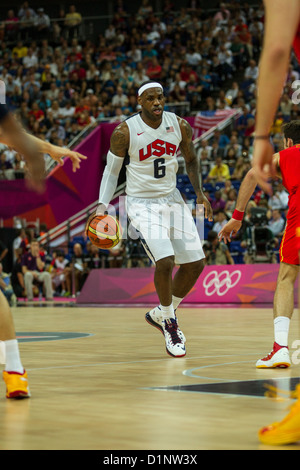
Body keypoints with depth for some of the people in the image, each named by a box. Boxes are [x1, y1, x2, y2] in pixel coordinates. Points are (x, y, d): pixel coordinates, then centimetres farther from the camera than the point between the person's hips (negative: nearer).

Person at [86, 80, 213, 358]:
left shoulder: (180, 126, -3)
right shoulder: (125, 132, -14)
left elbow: (191, 160, 13)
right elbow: (112, 170, -2)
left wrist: (199, 193, 1)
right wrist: (103, 205, -14)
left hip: (171, 198, 5)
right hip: (142, 204, -5)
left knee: (195, 264, 4)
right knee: (165, 261, -22)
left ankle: (161, 314, 26)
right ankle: (169, 324, 1)